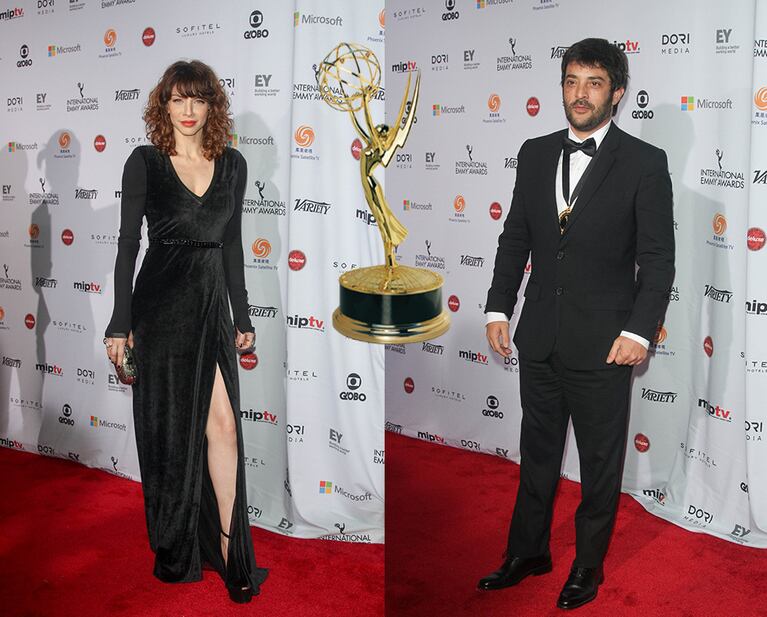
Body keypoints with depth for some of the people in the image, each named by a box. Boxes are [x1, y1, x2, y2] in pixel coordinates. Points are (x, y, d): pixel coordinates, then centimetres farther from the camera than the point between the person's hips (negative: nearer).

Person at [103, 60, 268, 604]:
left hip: (212, 303, 3)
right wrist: (121, 323, -5)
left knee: (222, 422, -5)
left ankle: (227, 547, 7)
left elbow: (232, 244, 12)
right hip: (162, 303, -2)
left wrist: (242, 316, 11)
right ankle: (174, 552, 23)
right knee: (172, 428, 6)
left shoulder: (232, 164, 8)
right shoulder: (145, 162, -1)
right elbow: (128, 242, -2)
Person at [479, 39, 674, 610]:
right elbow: (515, 238, 9)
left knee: (600, 461, 11)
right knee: (537, 451, 18)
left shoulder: (645, 163, -7)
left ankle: (589, 564, 30)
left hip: (602, 343, -4)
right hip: (539, 337, 4)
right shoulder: (535, 153, 6)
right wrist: (499, 307, 3)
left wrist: (639, 330, -16)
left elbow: (657, 258, -8)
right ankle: (528, 551, 35)